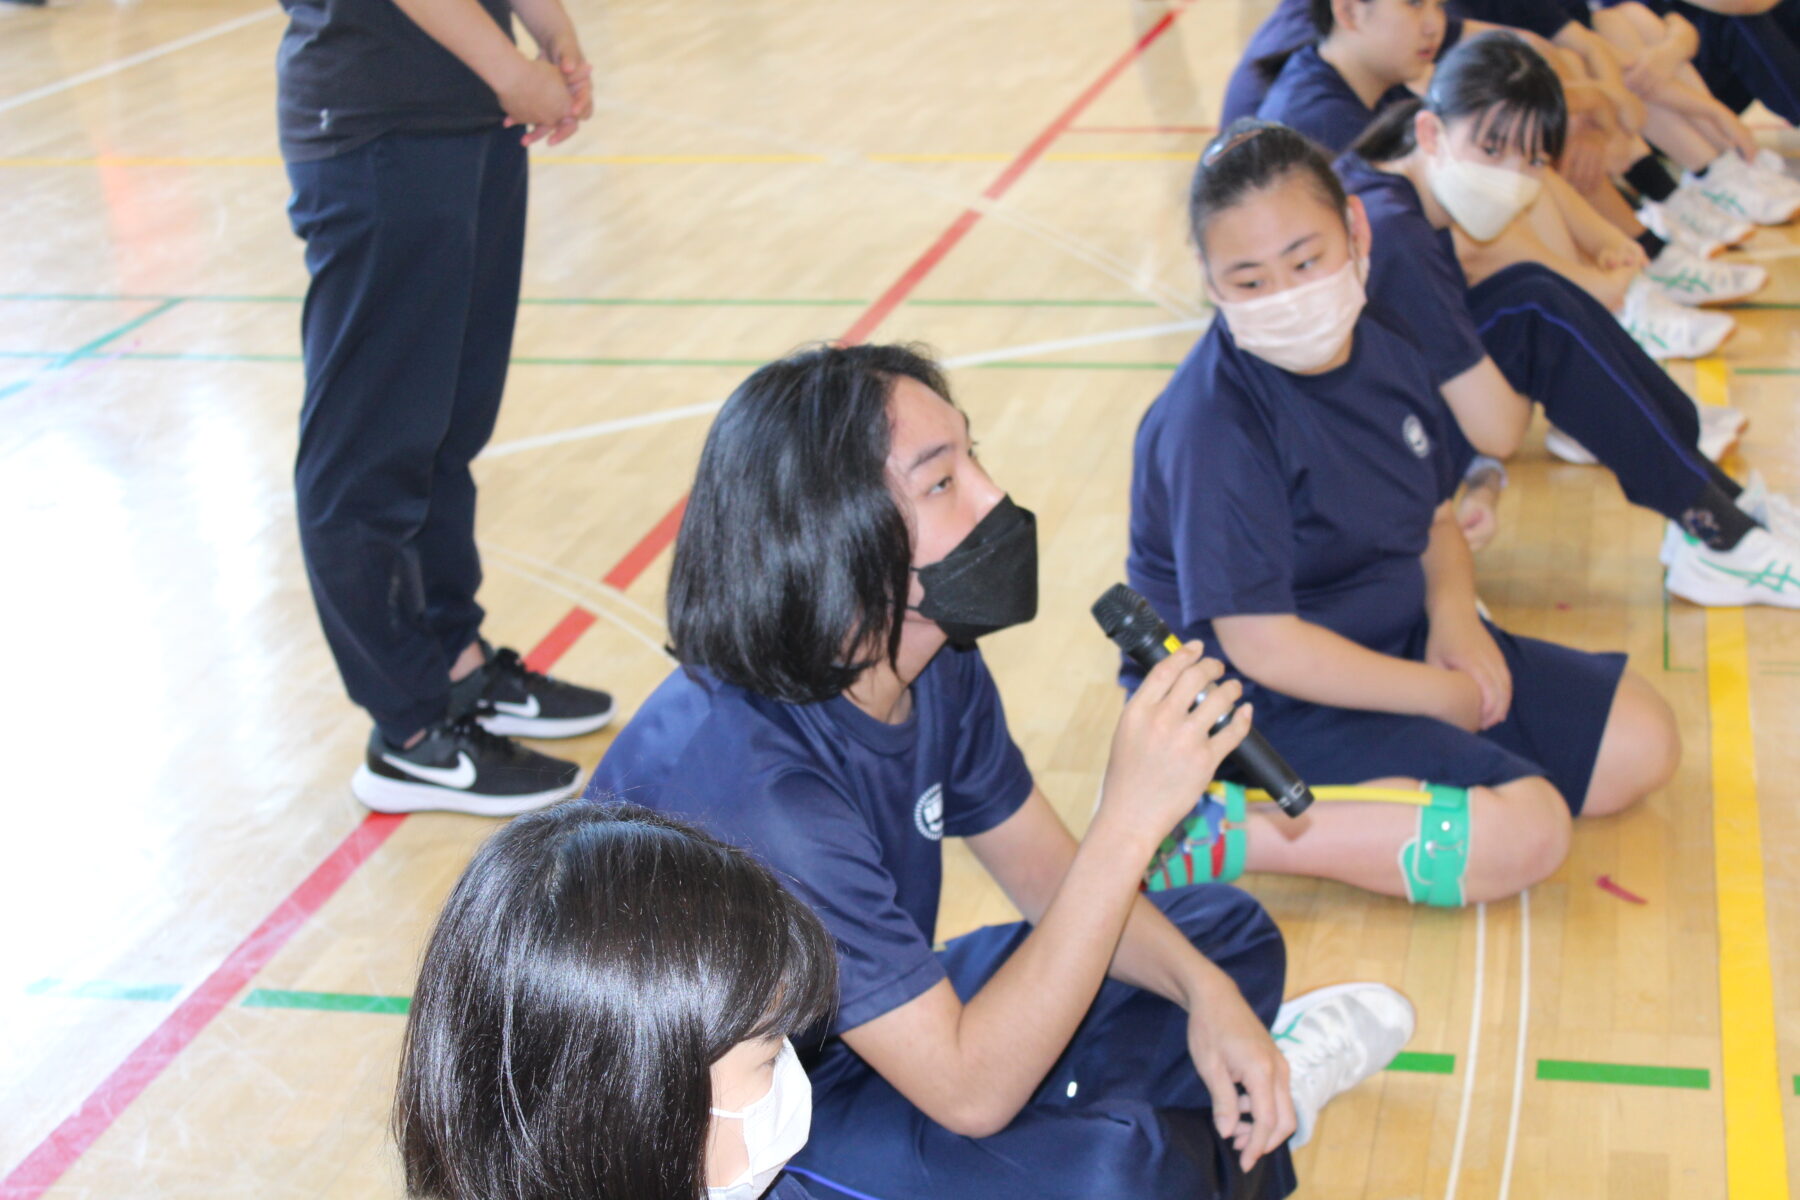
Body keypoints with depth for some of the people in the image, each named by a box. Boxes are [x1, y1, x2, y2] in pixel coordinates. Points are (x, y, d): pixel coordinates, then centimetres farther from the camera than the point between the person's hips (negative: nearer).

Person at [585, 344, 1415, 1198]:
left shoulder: (935, 662, -8)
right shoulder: (742, 777, -35)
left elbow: (1048, 873, 7)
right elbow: (970, 1092, -34)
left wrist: (1205, 990, -10)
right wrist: (1132, 816, -37)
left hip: (888, 1027, 9)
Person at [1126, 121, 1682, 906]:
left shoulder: (1384, 350, 1)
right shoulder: (1214, 425, -25)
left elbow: (1435, 518, 16)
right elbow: (1261, 643, -26)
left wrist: (1453, 612, -7)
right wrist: (1442, 697, -17)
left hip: (1397, 646, 9)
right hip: (1268, 706, -9)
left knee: (1642, 743, 7)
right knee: (1519, 832, -25)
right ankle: (1213, 832, -19)